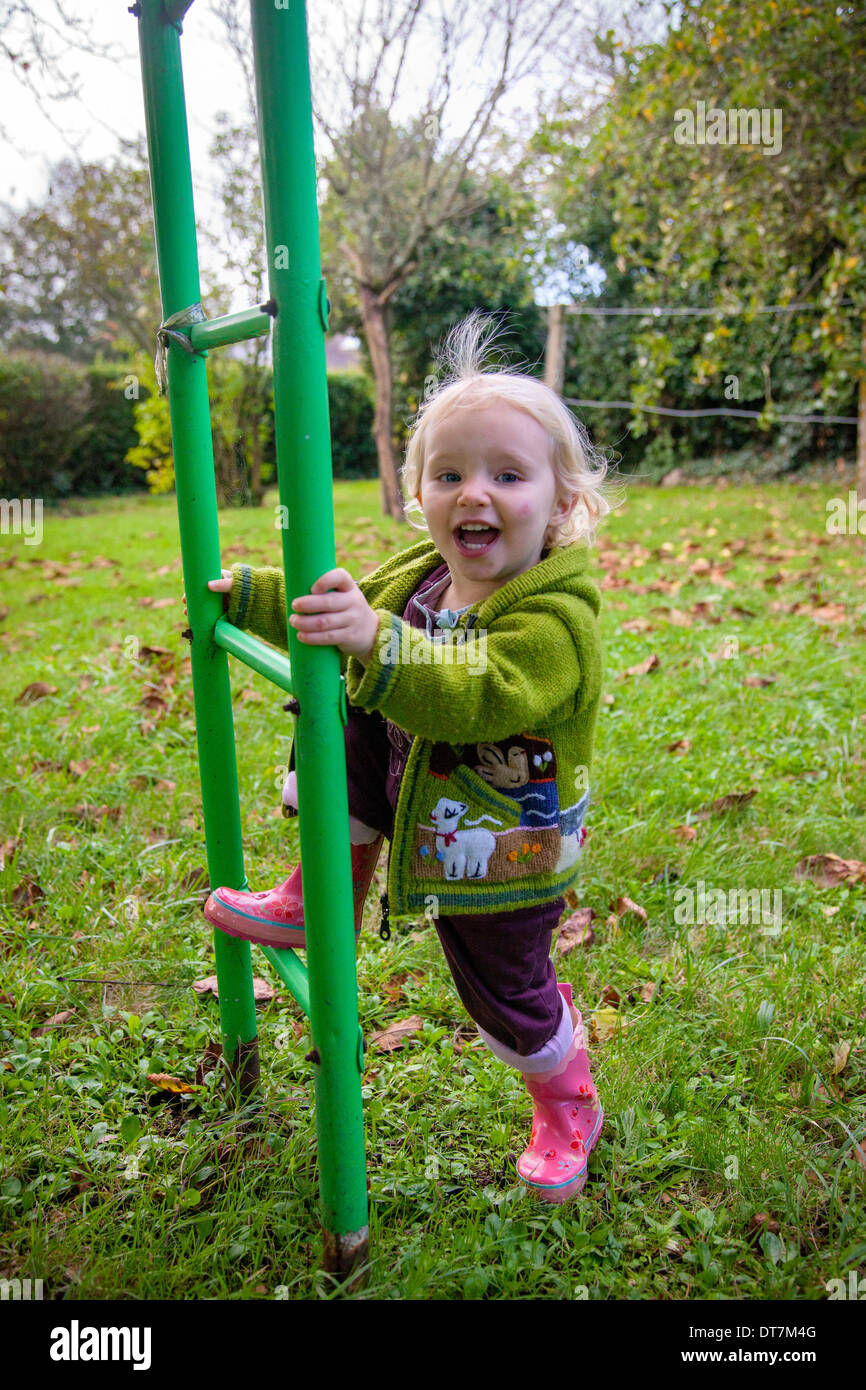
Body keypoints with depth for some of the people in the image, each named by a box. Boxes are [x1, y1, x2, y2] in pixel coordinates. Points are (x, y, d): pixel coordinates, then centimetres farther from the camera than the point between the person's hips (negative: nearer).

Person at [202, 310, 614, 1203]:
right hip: (407, 797, 6)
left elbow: (483, 696, -46)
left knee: (507, 997, 10)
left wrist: (378, 645, -57)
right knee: (347, 728, -12)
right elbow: (331, 618, 12)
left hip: (497, 865, -6)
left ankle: (567, 1108, 45)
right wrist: (247, 594, 13)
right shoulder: (411, 578, -5)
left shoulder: (555, 619, -29)